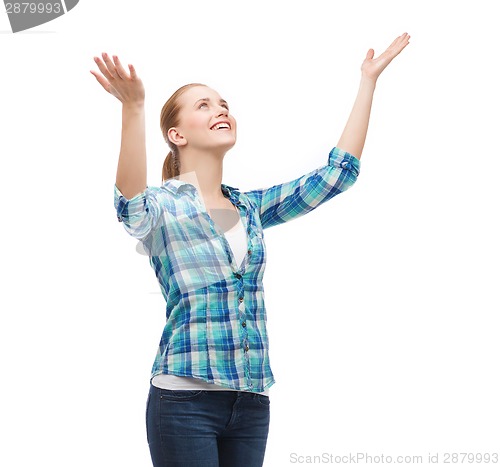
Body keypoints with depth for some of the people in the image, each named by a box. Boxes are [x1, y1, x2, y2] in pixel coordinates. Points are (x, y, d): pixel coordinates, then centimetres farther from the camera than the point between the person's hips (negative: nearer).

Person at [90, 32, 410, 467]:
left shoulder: (251, 207, 14)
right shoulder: (163, 204, -3)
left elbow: (338, 173, 12)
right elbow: (131, 207, -28)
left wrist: (368, 80, 11)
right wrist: (133, 107, -42)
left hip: (252, 398, 5)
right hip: (185, 395, -5)